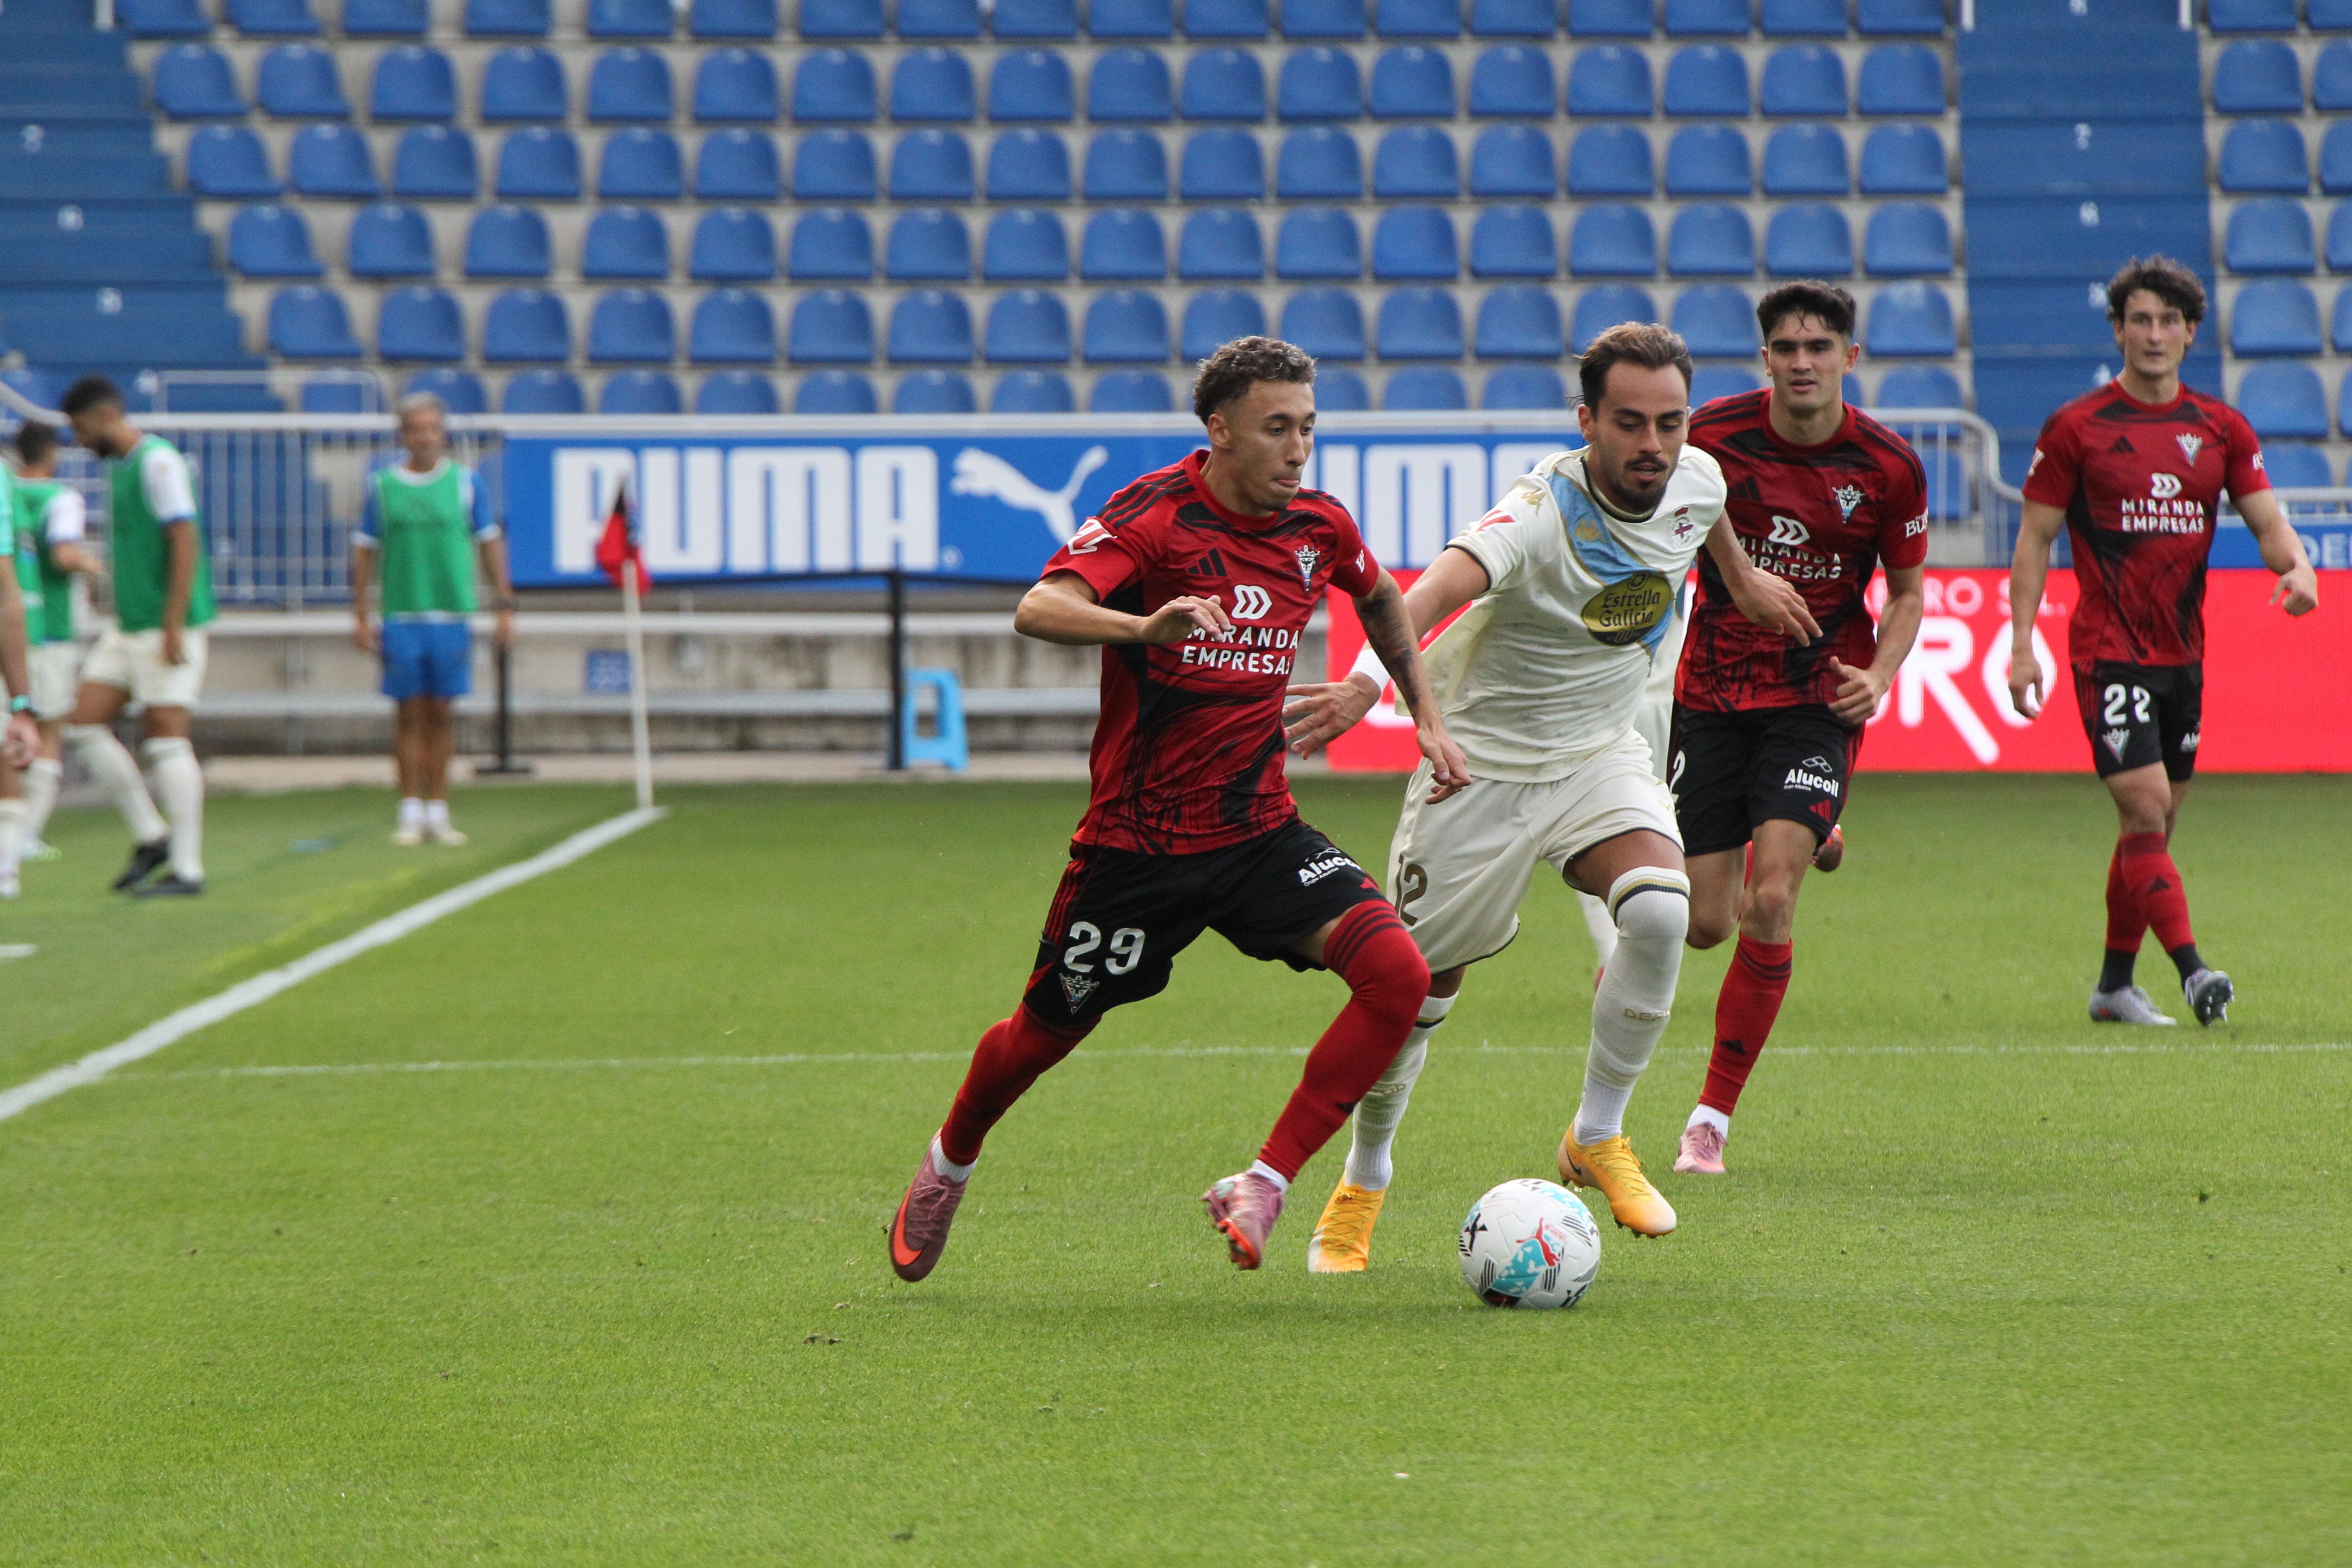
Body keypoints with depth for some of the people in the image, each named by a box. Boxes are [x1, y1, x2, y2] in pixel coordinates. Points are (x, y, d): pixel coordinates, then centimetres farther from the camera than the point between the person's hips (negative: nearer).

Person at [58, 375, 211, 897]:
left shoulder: (158, 462, -13)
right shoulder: (120, 467, 16)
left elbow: (185, 541, -19)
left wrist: (173, 625, -23)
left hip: (167, 627, -9)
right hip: (128, 627, 9)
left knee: (166, 737, -7)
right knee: (83, 726, 4)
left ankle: (187, 869, -3)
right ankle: (151, 837, 11)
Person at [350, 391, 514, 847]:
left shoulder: (466, 482, 5)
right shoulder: (382, 485, 5)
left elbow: (490, 543, 10)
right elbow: (364, 551, 8)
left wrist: (506, 604, 5)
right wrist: (360, 614, 3)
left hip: (452, 615, 0)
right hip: (400, 617, 0)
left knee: (441, 714, 3)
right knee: (409, 714, 0)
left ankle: (438, 812, 9)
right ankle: (410, 813, 6)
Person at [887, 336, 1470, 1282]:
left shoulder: (1319, 529, 1)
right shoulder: (1156, 513, -16)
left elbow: (1380, 600, 27)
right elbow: (1038, 610, -32)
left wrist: (1426, 718, 21)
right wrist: (1145, 624, -50)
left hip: (1261, 832, 4)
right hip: (1137, 840, -4)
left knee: (1397, 974, -20)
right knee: (1044, 1034, 11)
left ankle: (1262, 1191, -13)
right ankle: (948, 1168, 44)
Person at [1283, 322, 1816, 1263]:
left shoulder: (1696, 480, -10)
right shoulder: (1543, 512, -30)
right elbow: (1440, 586, -50)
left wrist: (1743, 576, 37)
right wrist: (1368, 681, -68)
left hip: (1601, 755, 4)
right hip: (1483, 760, -4)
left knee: (1660, 912, -24)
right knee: (1420, 984, 4)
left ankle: (1597, 1139, -4)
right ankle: (1362, 1184, 31)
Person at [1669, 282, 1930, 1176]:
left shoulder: (1888, 467, -6)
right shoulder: (1712, 438, -7)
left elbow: (1909, 590, 8)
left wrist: (1879, 676, -9)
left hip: (1820, 699, -1)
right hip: (1712, 695, 1)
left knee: (1769, 900, -17)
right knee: (1707, 920, -2)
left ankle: (1713, 1116, -5)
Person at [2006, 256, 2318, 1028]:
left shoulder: (2221, 428, 8)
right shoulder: (2076, 428, -3)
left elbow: (2267, 520, 7)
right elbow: (2035, 536, -1)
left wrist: (2296, 565, -17)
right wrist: (2022, 644, -7)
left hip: (2183, 652, 5)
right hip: (2109, 652, -5)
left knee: (2152, 825, 10)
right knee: (2147, 809, -16)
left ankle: (2114, 985, 20)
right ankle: (2193, 971, -21)